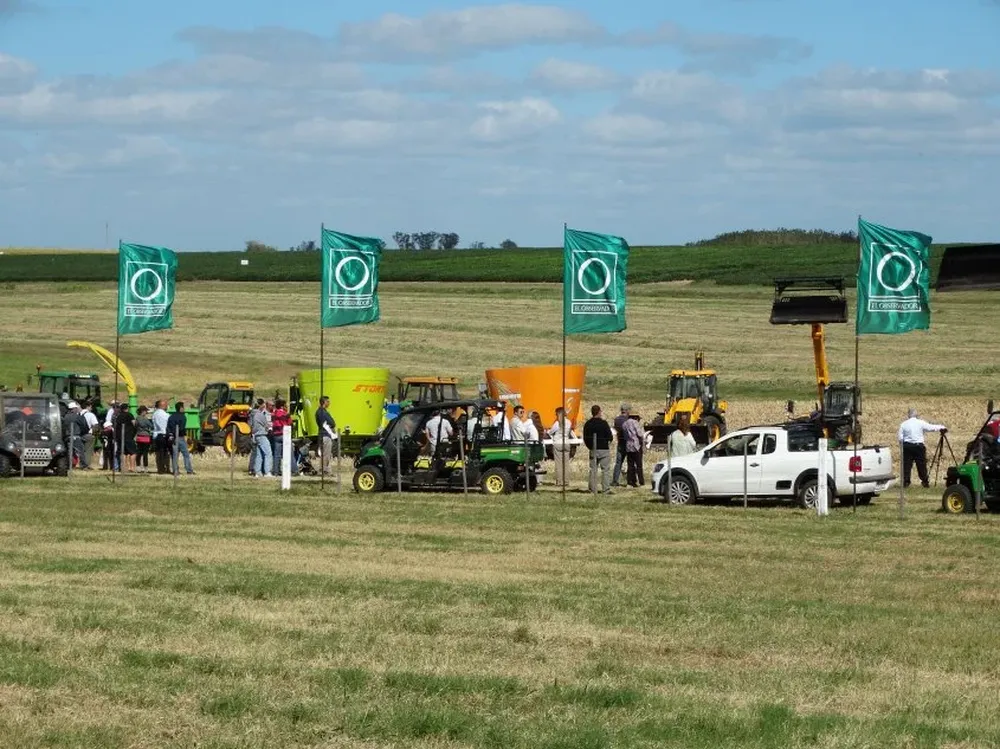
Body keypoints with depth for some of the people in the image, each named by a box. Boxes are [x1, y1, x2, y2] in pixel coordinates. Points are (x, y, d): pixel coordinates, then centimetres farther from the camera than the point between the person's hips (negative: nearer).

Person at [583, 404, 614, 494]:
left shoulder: (588, 424, 4)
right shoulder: (603, 423, -12)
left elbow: (585, 439, 8)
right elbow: (610, 437, -11)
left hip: (593, 450, 4)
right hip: (604, 449, -4)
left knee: (593, 470, 10)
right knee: (605, 470, 0)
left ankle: (593, 489, 8)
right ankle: (605, 489, -4)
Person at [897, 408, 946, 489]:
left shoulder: (903, 424, 2)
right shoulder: (921, 423, -4)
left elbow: (900, 438, 0)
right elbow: (931, 428, 0)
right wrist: (941, 427, 14)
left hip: (907, 446, 1)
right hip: (919, 446, -1)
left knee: (906, 465, 5)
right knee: (921, 465, 6)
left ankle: (905, 482, 2)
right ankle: (925, 482, 9)